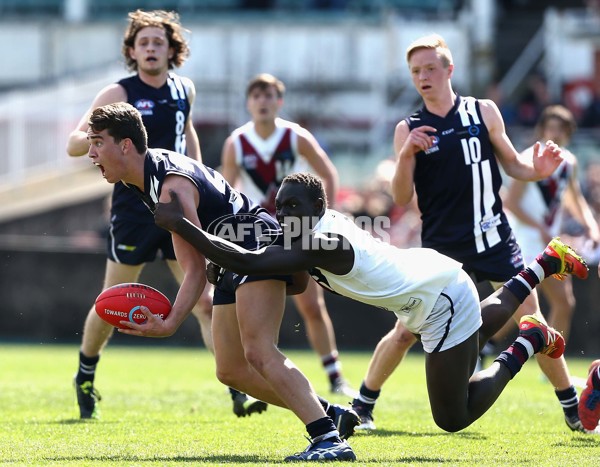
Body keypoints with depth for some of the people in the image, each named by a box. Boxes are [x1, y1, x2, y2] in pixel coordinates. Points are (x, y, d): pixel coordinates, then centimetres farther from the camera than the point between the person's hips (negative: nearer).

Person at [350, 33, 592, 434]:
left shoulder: (484, 112, 3)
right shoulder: (409, 130, 2)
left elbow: (513, 165, 11)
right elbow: (402, 199, -3)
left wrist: (537, 170, -11)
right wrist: (406, 155, -20)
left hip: (494, 240, 0)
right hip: (440, 246, 0)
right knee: (406, 331, -4)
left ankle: (573, 407, 12)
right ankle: (363, 405, 13)